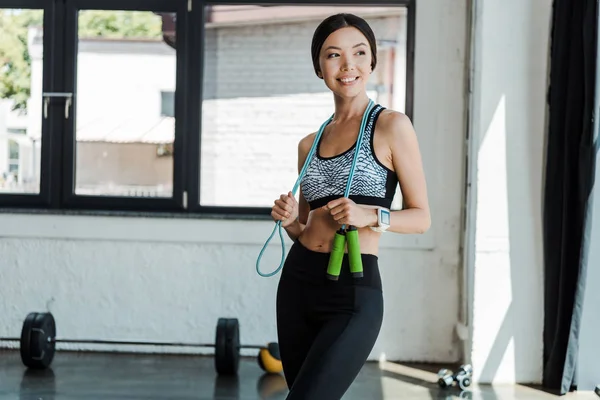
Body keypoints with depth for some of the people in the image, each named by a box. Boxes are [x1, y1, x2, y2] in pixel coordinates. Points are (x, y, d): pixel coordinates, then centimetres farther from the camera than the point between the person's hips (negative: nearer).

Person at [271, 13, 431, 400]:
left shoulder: (391, 126, -3)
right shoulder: (310, 144, 12)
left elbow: (421, 217, -3)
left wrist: (371, 216, -20)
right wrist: (290, 219, -3)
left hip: (353, 293, -6)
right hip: (298, 283, 6)